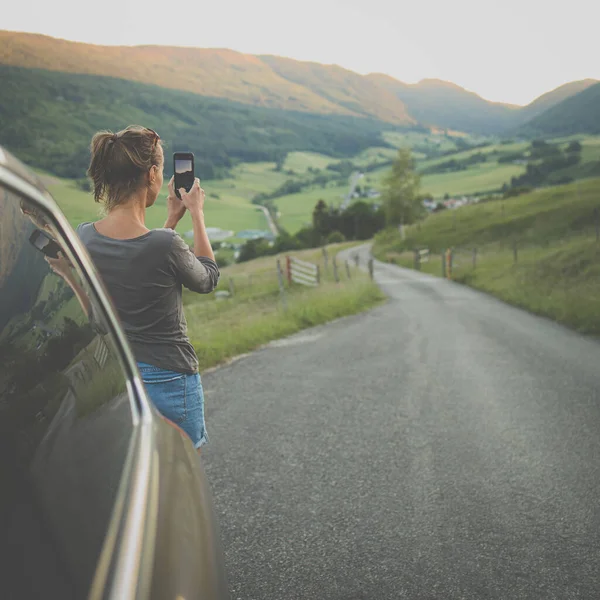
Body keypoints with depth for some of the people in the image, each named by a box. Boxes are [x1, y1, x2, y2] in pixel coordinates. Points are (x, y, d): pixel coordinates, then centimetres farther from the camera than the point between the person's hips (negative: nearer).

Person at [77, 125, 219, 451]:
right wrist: (196, 214, 8)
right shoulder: (165, 244, -23)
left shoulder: (84, 237, -6)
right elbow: (207, 278, 0)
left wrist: (172, 219, 17)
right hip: (167, 380, -5)